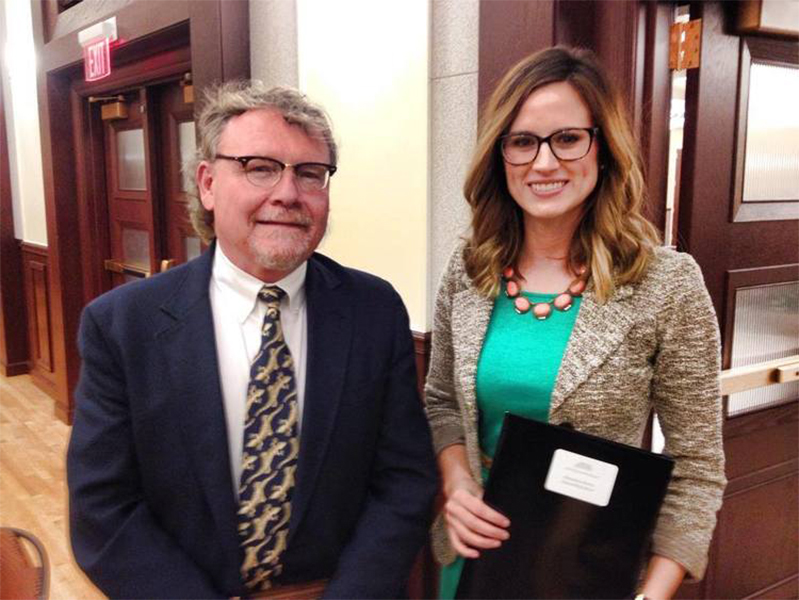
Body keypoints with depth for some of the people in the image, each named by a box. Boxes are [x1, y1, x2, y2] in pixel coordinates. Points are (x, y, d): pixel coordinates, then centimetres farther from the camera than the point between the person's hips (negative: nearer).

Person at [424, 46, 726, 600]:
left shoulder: (670, 285, -16)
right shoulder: (468, 270, -6)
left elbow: (696, 465, -11)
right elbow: (442, 403, 5)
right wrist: (457, 485, -12)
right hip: (477, 550, 4)